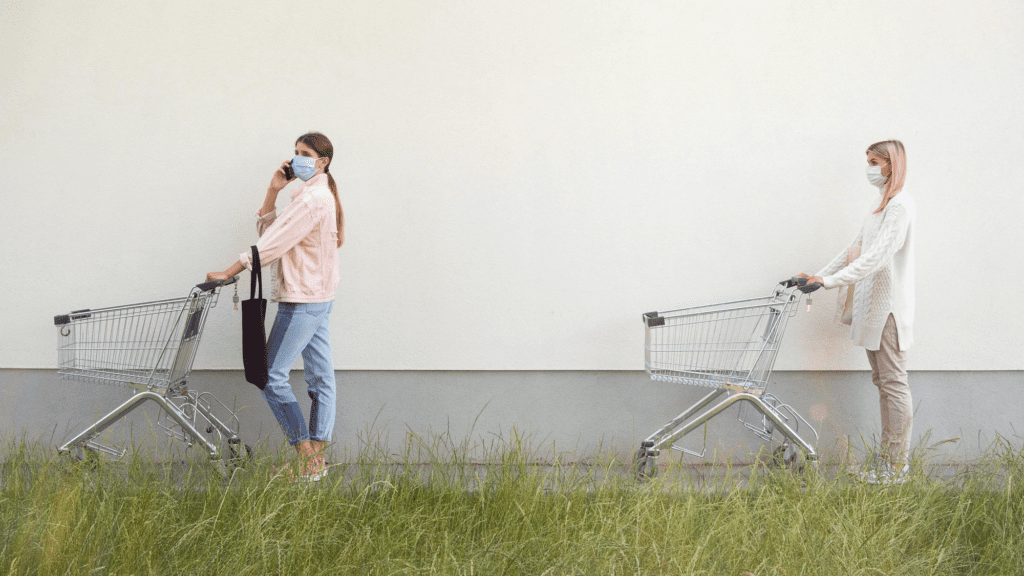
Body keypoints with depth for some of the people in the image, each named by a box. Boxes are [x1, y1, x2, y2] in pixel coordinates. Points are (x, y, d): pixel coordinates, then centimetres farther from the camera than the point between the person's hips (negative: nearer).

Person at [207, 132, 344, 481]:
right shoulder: (319, 196, 18)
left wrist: (228, 272, -17)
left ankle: (307, 458, -6)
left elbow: (271, 244, -20)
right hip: (318, 298, 11)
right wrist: (274, 190, 3)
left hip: (303, 301, -11)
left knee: (272, 375, -7)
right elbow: (267, 230, 16)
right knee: (321, 377, 9)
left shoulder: (313, 198, -15)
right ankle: (316, 460, 13)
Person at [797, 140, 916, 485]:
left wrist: (832, 280, -28)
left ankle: (898, 466, -1)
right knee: (882, 380, 12)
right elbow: (856, 249, 21)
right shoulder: (880, 205, 18)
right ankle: (887, 457, 18)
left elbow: (879, 255, -23)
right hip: (872, 304, 10)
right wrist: (818, 275, 13)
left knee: (893, 382, -6)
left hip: (889, 306, -10)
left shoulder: (900, 204, -13)